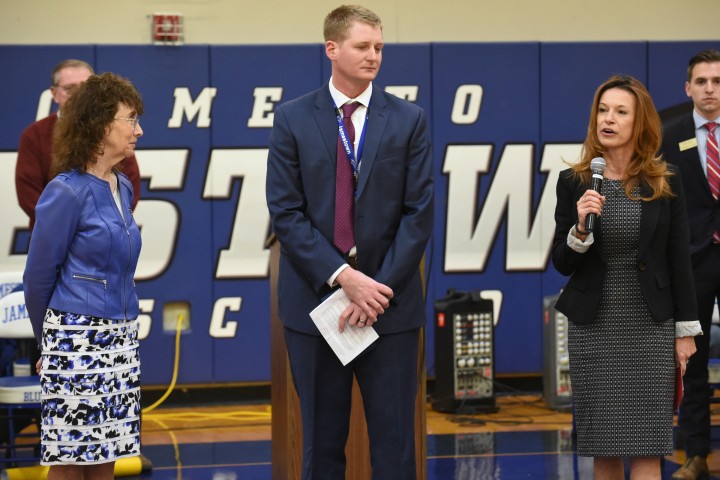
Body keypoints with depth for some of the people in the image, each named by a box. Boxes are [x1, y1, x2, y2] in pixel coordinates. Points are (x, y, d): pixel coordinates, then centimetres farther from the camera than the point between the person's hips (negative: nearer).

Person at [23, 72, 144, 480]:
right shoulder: (67, 192, -12)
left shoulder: (123, 187, 10)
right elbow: (38, 278, -4)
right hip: (78, 341, -7)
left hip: (120, 342, 7)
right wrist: (48, 343, 8)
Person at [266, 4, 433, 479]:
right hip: (316, 300, 0)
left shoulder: (409, 119, 3)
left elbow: (419, 213, -1)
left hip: (391, 303, 0)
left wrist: (380, 288, -11)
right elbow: (286, 212, -3)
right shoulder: (293, 119, 2)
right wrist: (342, 277, -14)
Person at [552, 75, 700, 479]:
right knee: (603, 446, 5)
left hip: (650, 327, -1)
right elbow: (562, 264, 2)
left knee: (646, 447, -3)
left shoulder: (666, 183, 0)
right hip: (593, 327, 1)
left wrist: (686, 331, 1)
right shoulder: (574, 182, 1)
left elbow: (679, 260, 2)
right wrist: (581, 227, -18)